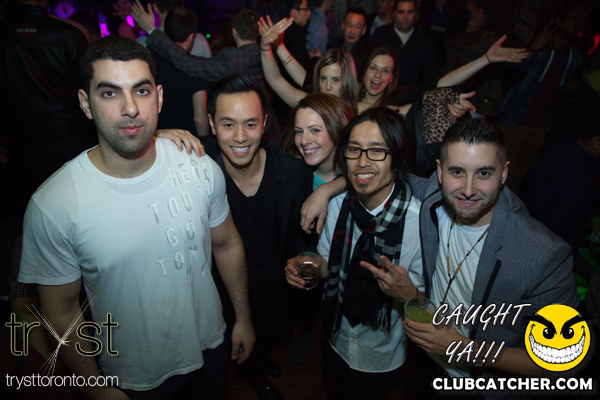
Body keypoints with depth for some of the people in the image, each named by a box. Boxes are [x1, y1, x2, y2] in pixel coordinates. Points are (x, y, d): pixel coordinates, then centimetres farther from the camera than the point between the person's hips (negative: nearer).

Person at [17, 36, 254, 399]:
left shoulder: (201, 170, -16)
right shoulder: (52, 206, -24)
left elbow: (227, 245, -2)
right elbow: (61, 311, -12)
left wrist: (244, 318, 6)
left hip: (208, 348, 3)